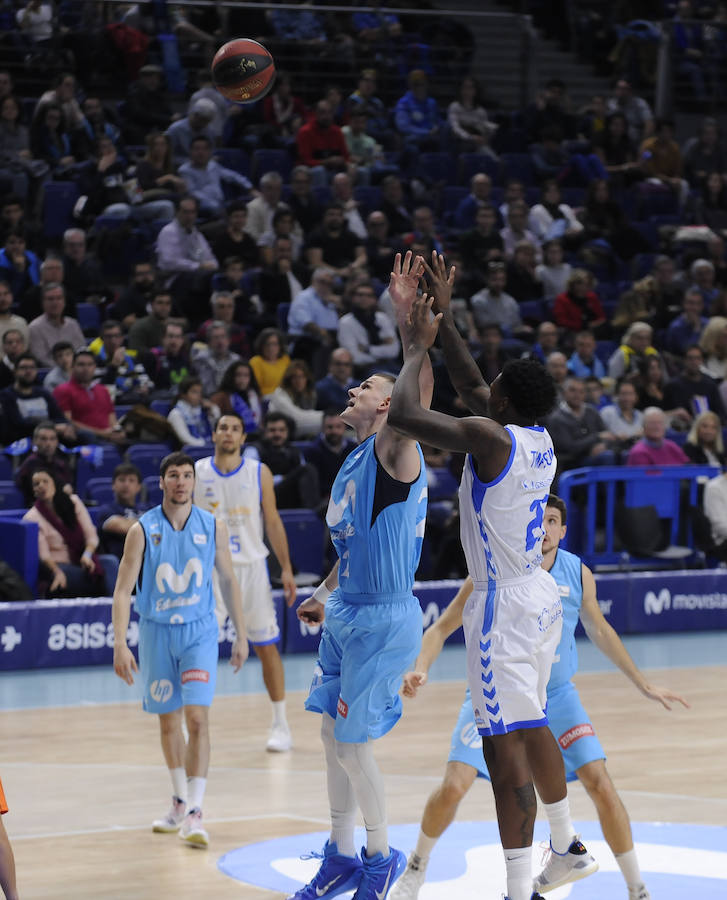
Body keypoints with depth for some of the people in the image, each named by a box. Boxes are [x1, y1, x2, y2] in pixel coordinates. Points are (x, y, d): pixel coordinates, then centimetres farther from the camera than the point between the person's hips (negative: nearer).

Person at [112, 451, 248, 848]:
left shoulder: (213, 527, -2)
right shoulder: (142, 531, -7)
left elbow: (228, 581, 9)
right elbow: (123, 591, -8)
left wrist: (241, 635, 9)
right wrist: (120, 644, -17)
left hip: (199, 632, -1)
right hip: (156, 632, 1)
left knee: (197, 718, -14)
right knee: (168, 722, 12)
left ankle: (194, 812, -15)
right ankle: (179, 803, 29)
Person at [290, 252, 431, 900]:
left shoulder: (394, 451, -15)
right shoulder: (354, 466, 13)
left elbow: (417, 397, -37)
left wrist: (409, 320, -47)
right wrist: (326, 597, 20)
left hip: (383, 618, -9)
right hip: (348, 612, 9)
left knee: (353, 743, -3)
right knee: (333, 734, 15)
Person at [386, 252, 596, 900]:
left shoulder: (490, 437, -19)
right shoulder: (540, 440, 6)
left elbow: (403, 414, -19)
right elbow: (470, 386, 22)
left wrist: (419, 346, -5)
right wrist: (444, 320, 21)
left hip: (503, 605, -9)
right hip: (541, 598, 9)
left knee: (506, 748, -10)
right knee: (532, 727, 25)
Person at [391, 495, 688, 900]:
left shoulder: (579, 574, -6)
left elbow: (599, 629, 10)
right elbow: (442, 628, -8)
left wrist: (644, 684, 13)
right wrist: (420, 670, -27)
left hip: (557, 698, 2)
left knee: (601, 785, -11)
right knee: (454, 787, -15)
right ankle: (417, 867, 13)